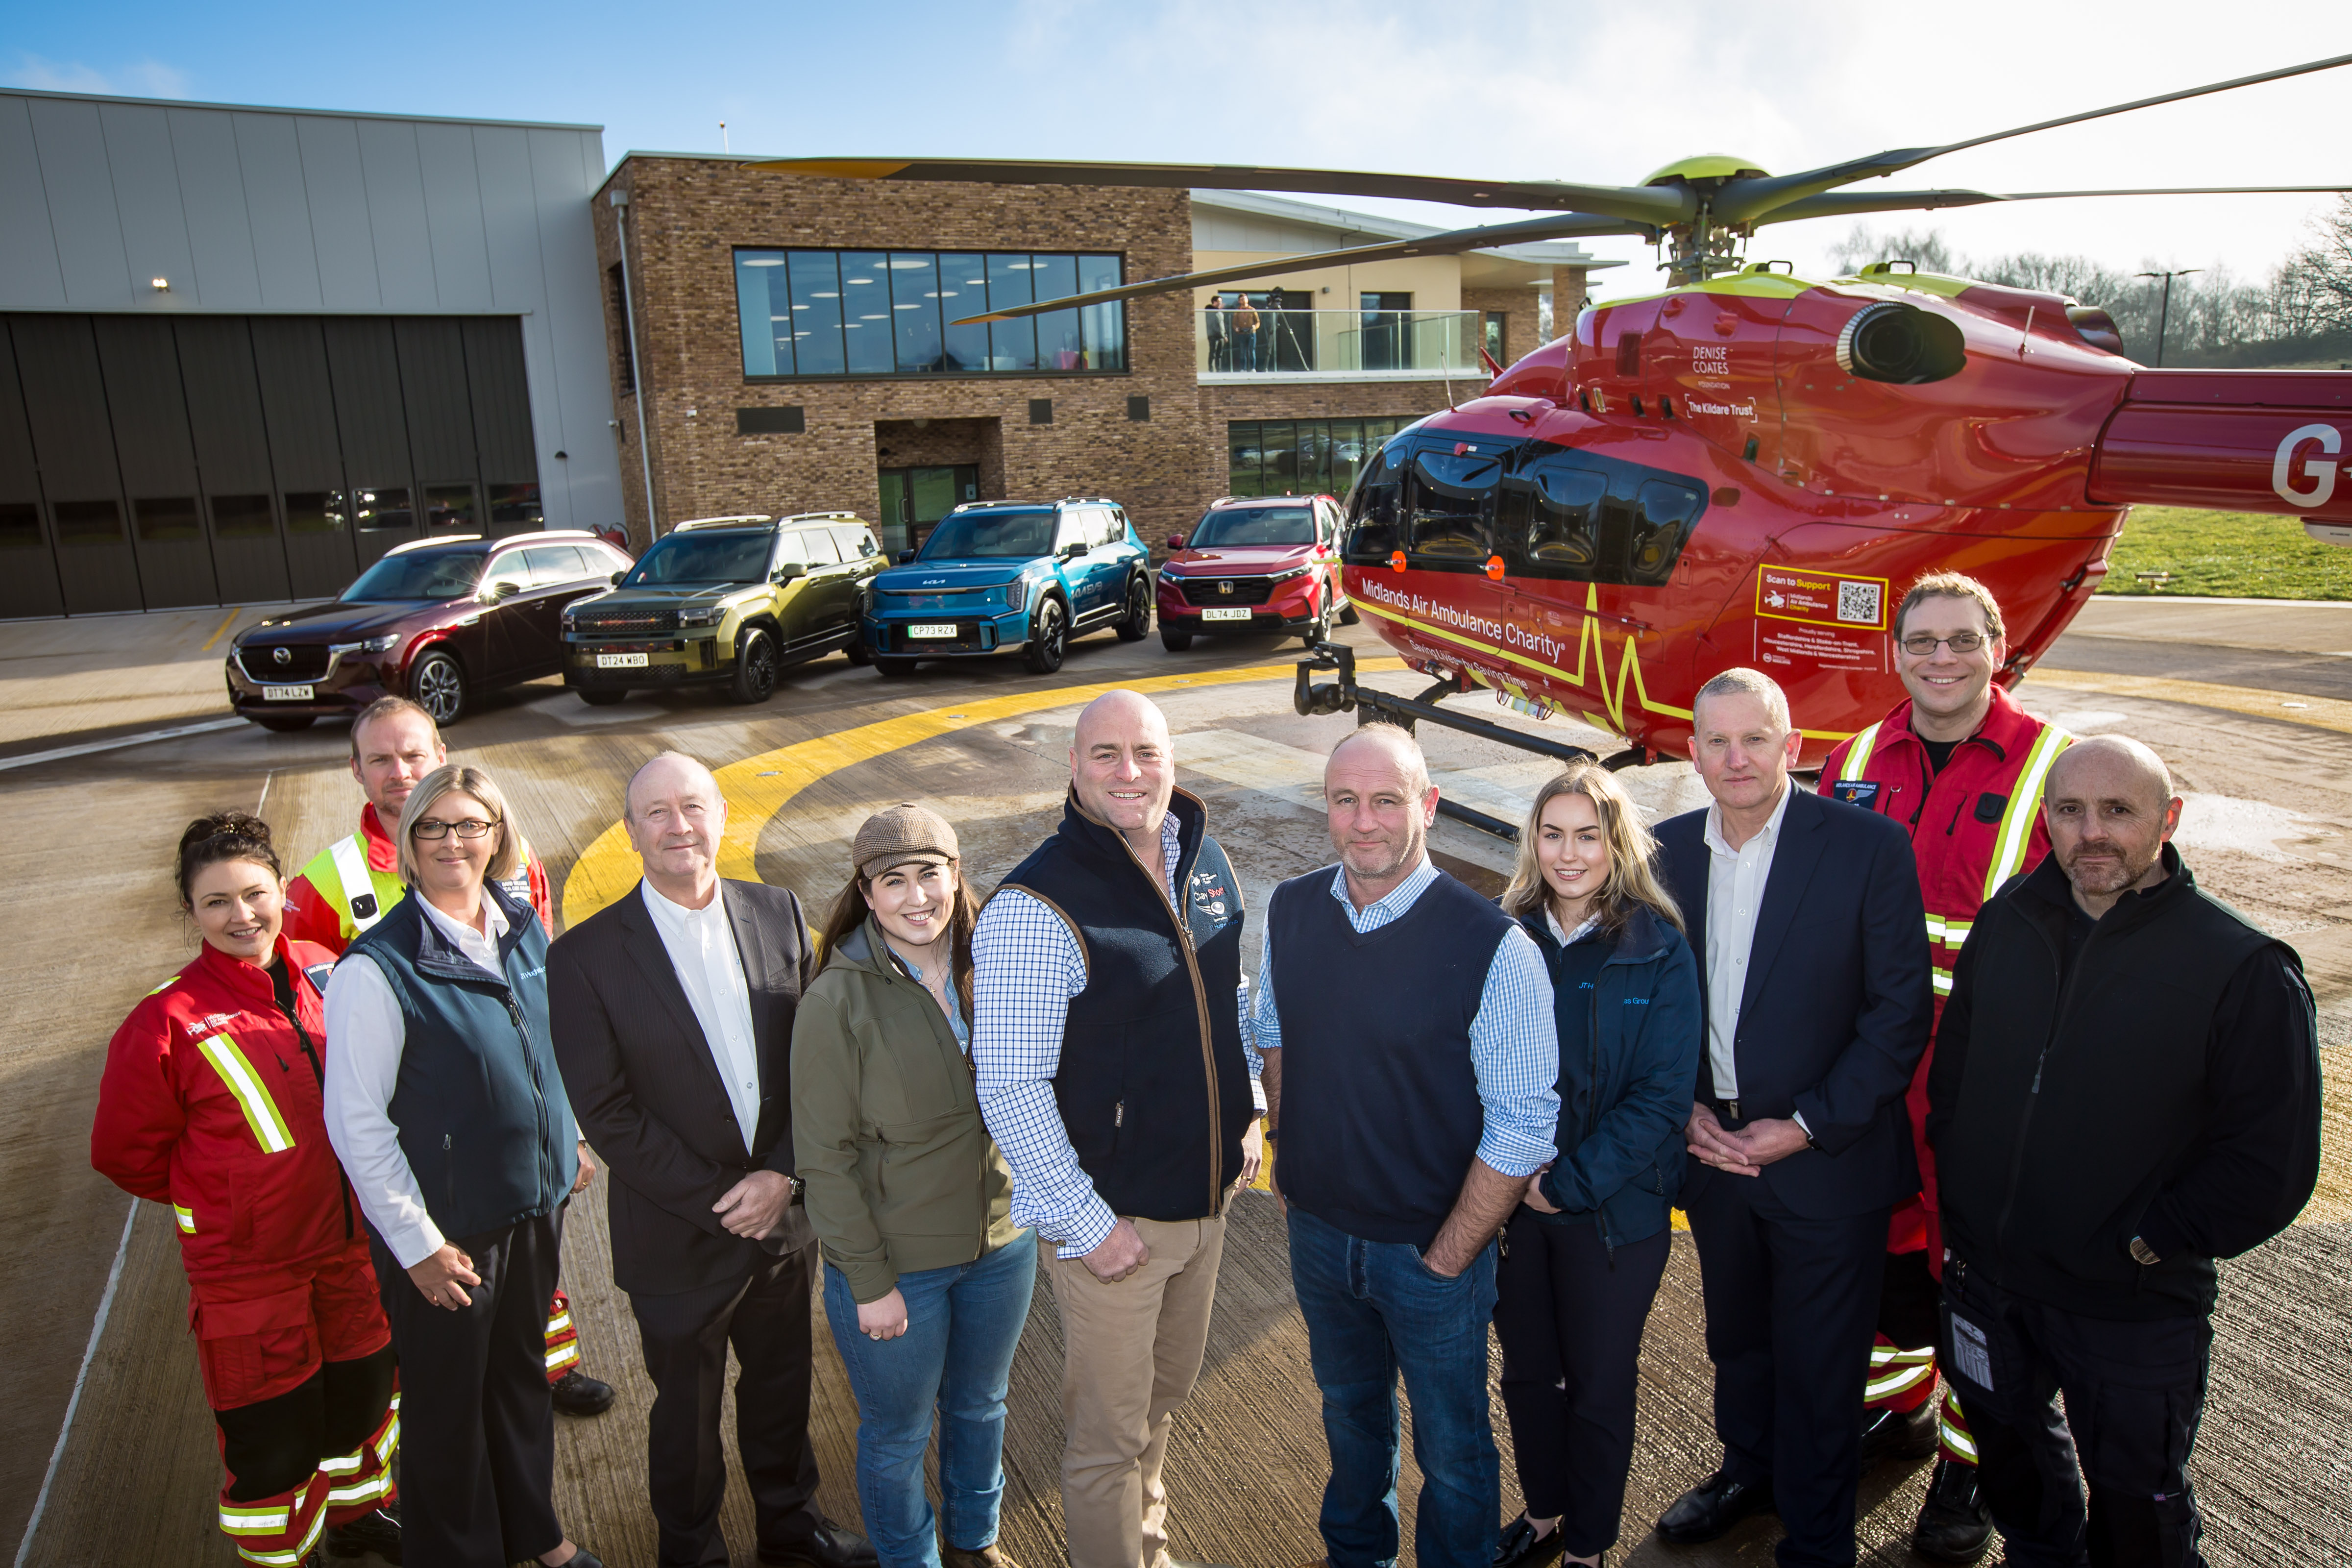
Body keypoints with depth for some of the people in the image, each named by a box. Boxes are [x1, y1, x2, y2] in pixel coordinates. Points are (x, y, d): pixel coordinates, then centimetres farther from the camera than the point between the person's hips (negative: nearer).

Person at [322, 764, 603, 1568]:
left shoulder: (521, 926, -2)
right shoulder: (377, 969, -20)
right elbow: (355, 1122, -17)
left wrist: (568, 1144, 13)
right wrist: (417, 1243, -14)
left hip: (533, 1201, 6)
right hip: (445, 1228, -6)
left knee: (523, 1373, 24)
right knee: (449, 1407, 14)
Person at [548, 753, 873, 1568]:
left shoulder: (778, 914, -4)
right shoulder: (586, 956, -15)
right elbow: (606, 1112, -15)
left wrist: (783, 1174, -13)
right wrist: (718, 1201, -16)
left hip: (784, 1216, 3)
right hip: (679, 1237, -3)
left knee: (783, 1385, 23)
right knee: (687, 1411, 18)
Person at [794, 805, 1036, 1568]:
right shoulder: (838, 1003, -20)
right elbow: (825, 1156, -15)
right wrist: (869, 1282, -14)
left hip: (1001, 1243, 4)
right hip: (895, 1262, -4)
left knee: (981, 1406, 25)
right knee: (898, 1434, 16)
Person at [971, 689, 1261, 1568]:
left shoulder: (1203, 857, 0)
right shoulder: (1035, 906, -23)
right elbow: (1008, 1087, -22)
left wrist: (1245, 1112, 11)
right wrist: (1083, 1221, -19)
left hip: (1206, 1197, 7)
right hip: (1109, 1216, -7)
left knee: (1166, 1394, 27)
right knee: (1109, 1438, 10)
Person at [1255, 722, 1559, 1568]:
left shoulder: (1494, 948, -22)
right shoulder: (1290, 912, -7)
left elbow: (1524, 1122, -18)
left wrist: (1448, 1257, -15)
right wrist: (1289, 1161, 9)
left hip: (1433, 1249, -5)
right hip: (1318, 1228, 5)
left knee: (1451, 1444, 16)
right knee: (1348, 1406, 28)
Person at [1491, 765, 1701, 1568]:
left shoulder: (1660, 952, -12)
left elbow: (1662, 1096, -14)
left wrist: (1569, 1184, -17)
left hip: (1614, 1209, -3)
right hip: (1512, 1200, 3)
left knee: (1598, 1389, 13)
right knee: (1527, 1373, 20)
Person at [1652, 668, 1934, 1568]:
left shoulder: (1870, 848, -14)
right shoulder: (1665, 851, -1)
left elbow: (1901, 1010, -13)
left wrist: (1807, 1126, -16)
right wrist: (1683, 1107, -5)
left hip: (1826, 1161, -4)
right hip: (1711, 1150, 4)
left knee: (1819, 1369, 11)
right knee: (1737, 1341, 24)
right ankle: (1749, 1469, 49)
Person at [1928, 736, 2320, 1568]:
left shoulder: (2244, 968, -18)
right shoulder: (2009, 920, -4)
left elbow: (2271, 1164, -15)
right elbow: (1953, 1064, 8)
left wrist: (2145, 1245, -15)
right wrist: (1959, 1198, 4)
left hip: (2133, 1312, -4)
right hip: (1987, 1274, 5)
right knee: (2009, 1442, 27)